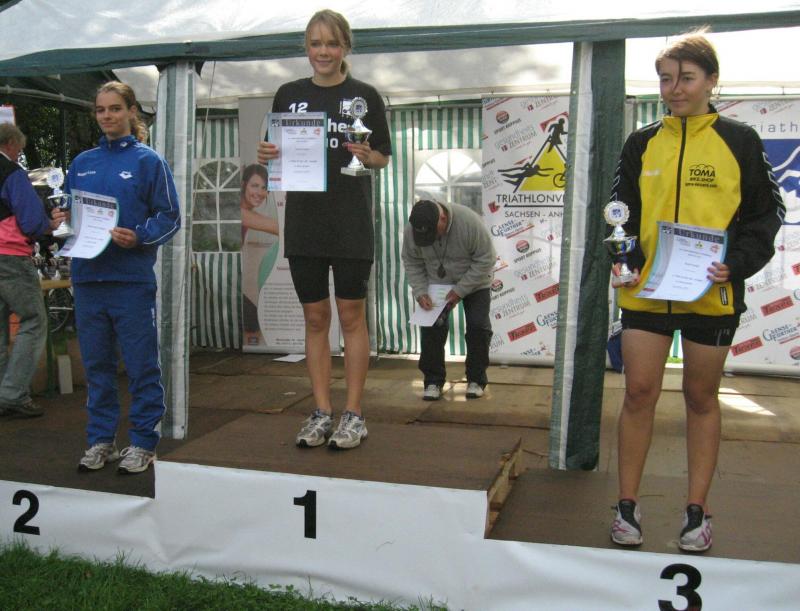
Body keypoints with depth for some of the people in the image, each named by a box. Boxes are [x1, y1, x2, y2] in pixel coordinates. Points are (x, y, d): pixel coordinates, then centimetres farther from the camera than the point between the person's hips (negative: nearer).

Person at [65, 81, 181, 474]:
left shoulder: (148, 161, 1)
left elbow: (169, 217, -3)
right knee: (96, 364, 11)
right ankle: (101, 440, 23)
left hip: (132, 279, -5)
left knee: (141, 364, 0)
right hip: (87, 276, 5)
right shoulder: (81, 163, 15)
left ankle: (143, 443, 11)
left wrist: (138, 237, -18)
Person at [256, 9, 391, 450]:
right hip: (303, 223, 3)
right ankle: (321, 414, 18)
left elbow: (384, 158, 5)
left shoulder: (365, 96, 2)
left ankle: (353, 415, 12)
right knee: (315, 319, 8)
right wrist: (267, 156, -7)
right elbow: (277, 153, 15)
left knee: (351, 317, 2)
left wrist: (367, 156, -16)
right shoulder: (289, 95, 10)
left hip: (351, 224, -3)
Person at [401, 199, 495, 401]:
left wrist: (460, 290, -27)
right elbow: (411, 263, -7)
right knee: (431, 327, -9)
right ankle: (433, 381, 2)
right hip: (437, 284, 2)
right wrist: (420, 291, -19)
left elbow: (486, 260, -25)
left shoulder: (469, 222, -33)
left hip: (474, 282, -2)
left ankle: (476, 380, 7)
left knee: (478, 326, -8)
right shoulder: (411, 229, -22)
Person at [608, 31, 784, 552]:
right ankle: (628, 505, 14)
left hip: (711, 295, -1)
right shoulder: (642, 144, 8)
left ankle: (698, 511, 21)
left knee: (701, 398, 9)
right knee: (639, 392, 0)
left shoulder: (739, 142, 2)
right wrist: (621, 259, -7)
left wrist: (737, 263, -14)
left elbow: (765, 215, 3)